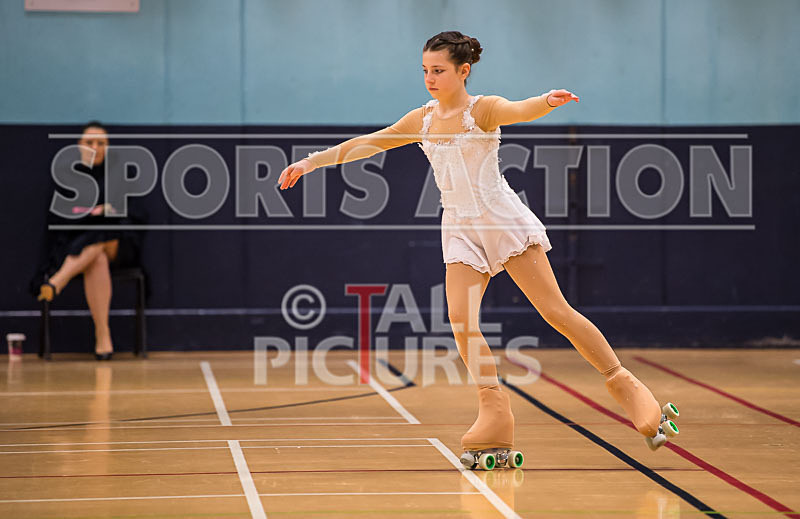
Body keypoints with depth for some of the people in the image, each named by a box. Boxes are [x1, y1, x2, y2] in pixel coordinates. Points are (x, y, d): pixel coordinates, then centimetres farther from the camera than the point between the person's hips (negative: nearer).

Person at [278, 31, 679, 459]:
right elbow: (367, 143, 18)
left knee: (555, 311, -8)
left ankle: (622, 383, 3)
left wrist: (547, 101, -52)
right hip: (460, 230, 5)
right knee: (460, 317, -14)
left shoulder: (483, 109, -7)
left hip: (504, 221, -5)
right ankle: (495, 412, -6)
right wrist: (312, 161, 15)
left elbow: (519, 111, -29)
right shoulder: (422, 120, 10)